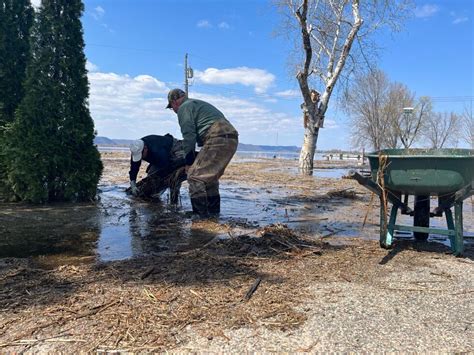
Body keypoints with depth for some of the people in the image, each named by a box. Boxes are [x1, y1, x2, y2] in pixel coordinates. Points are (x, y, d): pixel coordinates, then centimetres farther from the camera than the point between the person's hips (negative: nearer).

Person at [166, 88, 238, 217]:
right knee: (210, 177, 20)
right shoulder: (200, 104, 34)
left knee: (195, 176, -6)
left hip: (217, 139, -9)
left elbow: (189, 136, -5)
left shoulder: (184, 107, 5)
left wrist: (189, 162, 2)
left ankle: (200, 214, -6)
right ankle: (213, 211, 24)